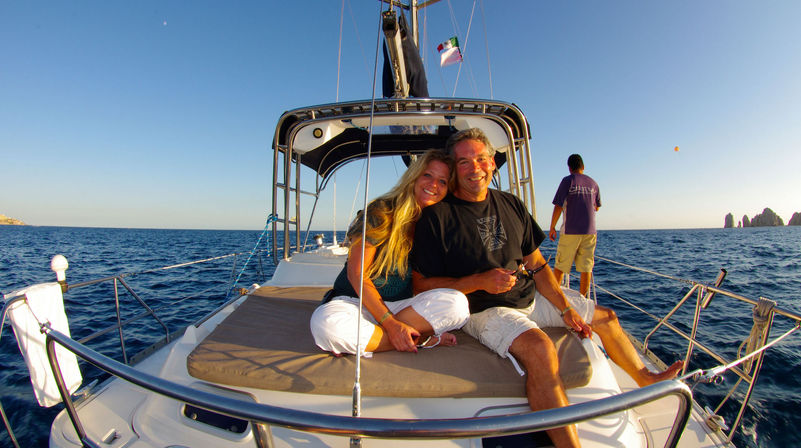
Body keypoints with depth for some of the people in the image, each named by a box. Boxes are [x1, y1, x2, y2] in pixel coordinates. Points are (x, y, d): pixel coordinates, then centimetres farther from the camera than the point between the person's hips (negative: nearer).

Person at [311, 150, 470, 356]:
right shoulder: (381, 212, -10)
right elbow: (356, 274, -13)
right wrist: (390, 323, -19)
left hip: (401, 306, 4)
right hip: (356, 300, -3)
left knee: (457, 302, -23)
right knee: (325, 323, -36)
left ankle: (357, 340, -17)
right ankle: (422, 340, -18)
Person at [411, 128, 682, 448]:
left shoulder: (511, 205, 6)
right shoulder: (437, 217, -14)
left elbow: (536, 265, 10)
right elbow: (422, 285, -15)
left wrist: (565, 308, 3)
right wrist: (479, 282, -24)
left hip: (531, 297, 8)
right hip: (482, 309, -7)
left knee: (605, 317, 18)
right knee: (539, 348, -36)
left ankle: (645, 378, 45)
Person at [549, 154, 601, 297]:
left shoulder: (568, 180, -3)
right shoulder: (593, 183, 10)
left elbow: (558, 206, -9)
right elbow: (596, 207, 22)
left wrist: (552, 227, -2)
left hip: (570, 231, -4)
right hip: (590, 231, 4)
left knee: (560, 266, 4)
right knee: (586, 267, 6)